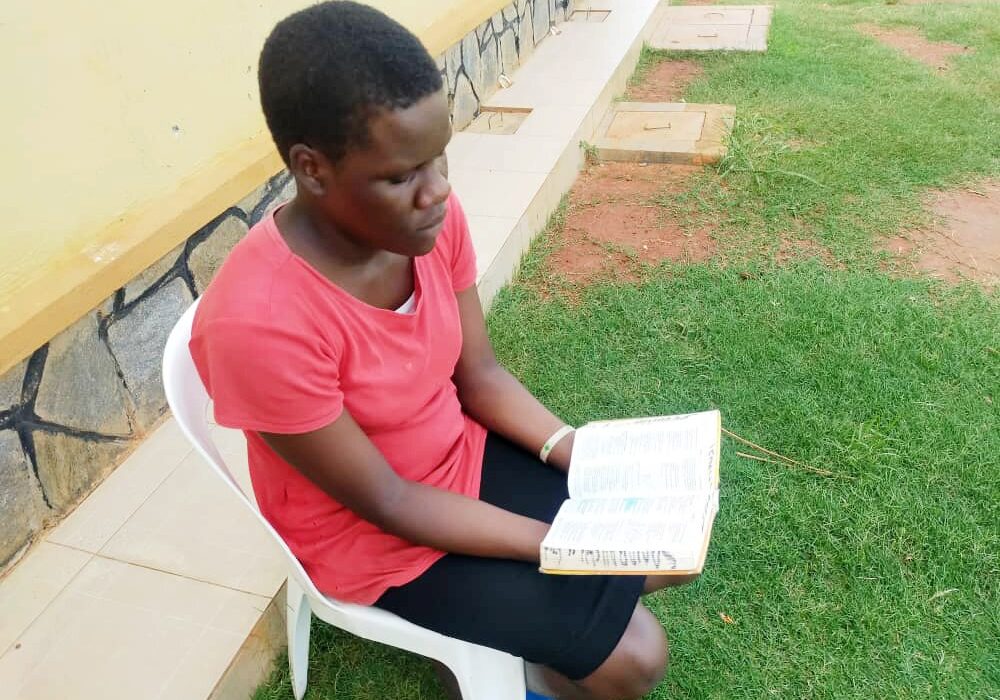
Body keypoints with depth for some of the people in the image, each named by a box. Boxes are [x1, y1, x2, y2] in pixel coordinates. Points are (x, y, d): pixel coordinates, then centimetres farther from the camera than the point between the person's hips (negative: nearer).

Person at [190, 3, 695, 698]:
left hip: (465, 456, 6)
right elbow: (385, 502, -24)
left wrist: (579, 453, -14)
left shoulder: (431, 217, -16)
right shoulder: (259, 323, -34)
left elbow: (479, 374, -3)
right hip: (374, 536, -5)